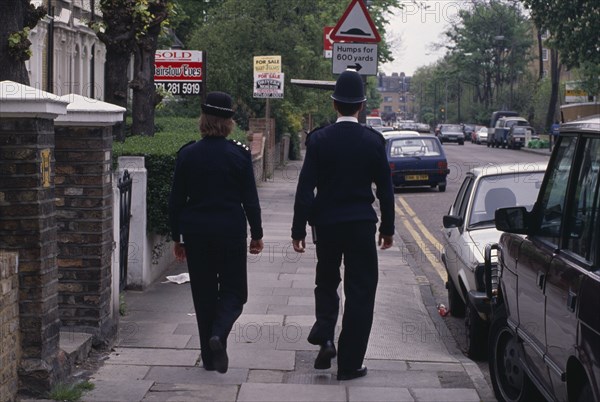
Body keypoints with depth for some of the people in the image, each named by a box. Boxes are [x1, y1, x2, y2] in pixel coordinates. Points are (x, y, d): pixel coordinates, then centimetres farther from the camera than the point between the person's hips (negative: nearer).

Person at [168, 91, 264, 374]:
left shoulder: (187, 154, -3)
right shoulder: (239, 155, -7)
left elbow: (176, 200, 1)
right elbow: (250, 199, -4)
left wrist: (177, 238, 10)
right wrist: (257, 235, 8)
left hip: (196, 233, 2)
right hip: (231, 232, -2)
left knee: (204, 292, 12)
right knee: (233, 290, 10)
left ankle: (209, 356, 15)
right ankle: (218, 334, -17)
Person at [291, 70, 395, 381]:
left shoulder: (319, 139, -6)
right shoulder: (373, 141, -5)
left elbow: (305, 188, -8)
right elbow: (385, 189, 0)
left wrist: (298, 230, -2)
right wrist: (387, 228, 11)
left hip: (326, 224, 1)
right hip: (361, 224, -1)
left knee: (326, 281, 23)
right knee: (360, 291, 7)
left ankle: (324, 333, 2)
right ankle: (349, 363, 7)